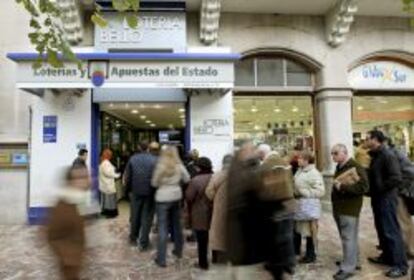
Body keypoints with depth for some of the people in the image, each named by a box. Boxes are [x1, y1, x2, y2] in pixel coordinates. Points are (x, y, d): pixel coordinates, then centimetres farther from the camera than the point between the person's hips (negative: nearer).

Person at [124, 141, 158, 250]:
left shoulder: (132, 159, -3)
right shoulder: (155, 160, -11)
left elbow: (127, 177, -3)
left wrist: (130, 187, 13)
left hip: (136, 191, 3)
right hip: (150, 192, -3)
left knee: (135, 216, 19)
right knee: (147, 217, 7)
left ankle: (133, 238, 37)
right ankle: (143, 243, 12)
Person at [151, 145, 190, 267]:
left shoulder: (160, 166, -13)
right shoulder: (180, 166, -5)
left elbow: (154, 183, -5)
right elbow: (187, 179, 7)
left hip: (163, 198, -4)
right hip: (176, 196, 4)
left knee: (163, 227, 1)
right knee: (177, 224, 19)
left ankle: (161, 259, 5)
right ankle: (178, 251, 35)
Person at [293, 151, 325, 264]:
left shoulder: (314, 173, -17)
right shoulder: (299, 171, 8)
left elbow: (320, 191, -21)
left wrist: (304, 192, -22)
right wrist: (294, 192, 1)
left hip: (309, 206, -8)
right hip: (298, 205, 9)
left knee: (309, 231, 4)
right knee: (296, 228, 20)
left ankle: (311, 255, 20)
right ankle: (296, 249, 37)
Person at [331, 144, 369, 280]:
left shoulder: (356, 167, -13)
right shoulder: (339, 167, 15)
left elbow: (363, 187, -23)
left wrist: (343, 186, -25)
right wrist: (336, 185, 9)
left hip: (349, 209, -9)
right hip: (339, 208, 9)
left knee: (348, 238, -4)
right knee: (348, 237, 18)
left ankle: (348, 268, 3)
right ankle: (353, 261, 31)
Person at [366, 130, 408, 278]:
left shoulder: (387, 155, -17)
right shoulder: (375, 155, 11)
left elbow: (396, 178, -26)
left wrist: (380, 188, -18)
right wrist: (372, 189, 4)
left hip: (386, 199, -9)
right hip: (378, 198, 9)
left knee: (391, 231, -2)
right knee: (382, 229, 18)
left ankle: (400, 265, 9)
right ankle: (387, 256, 31)